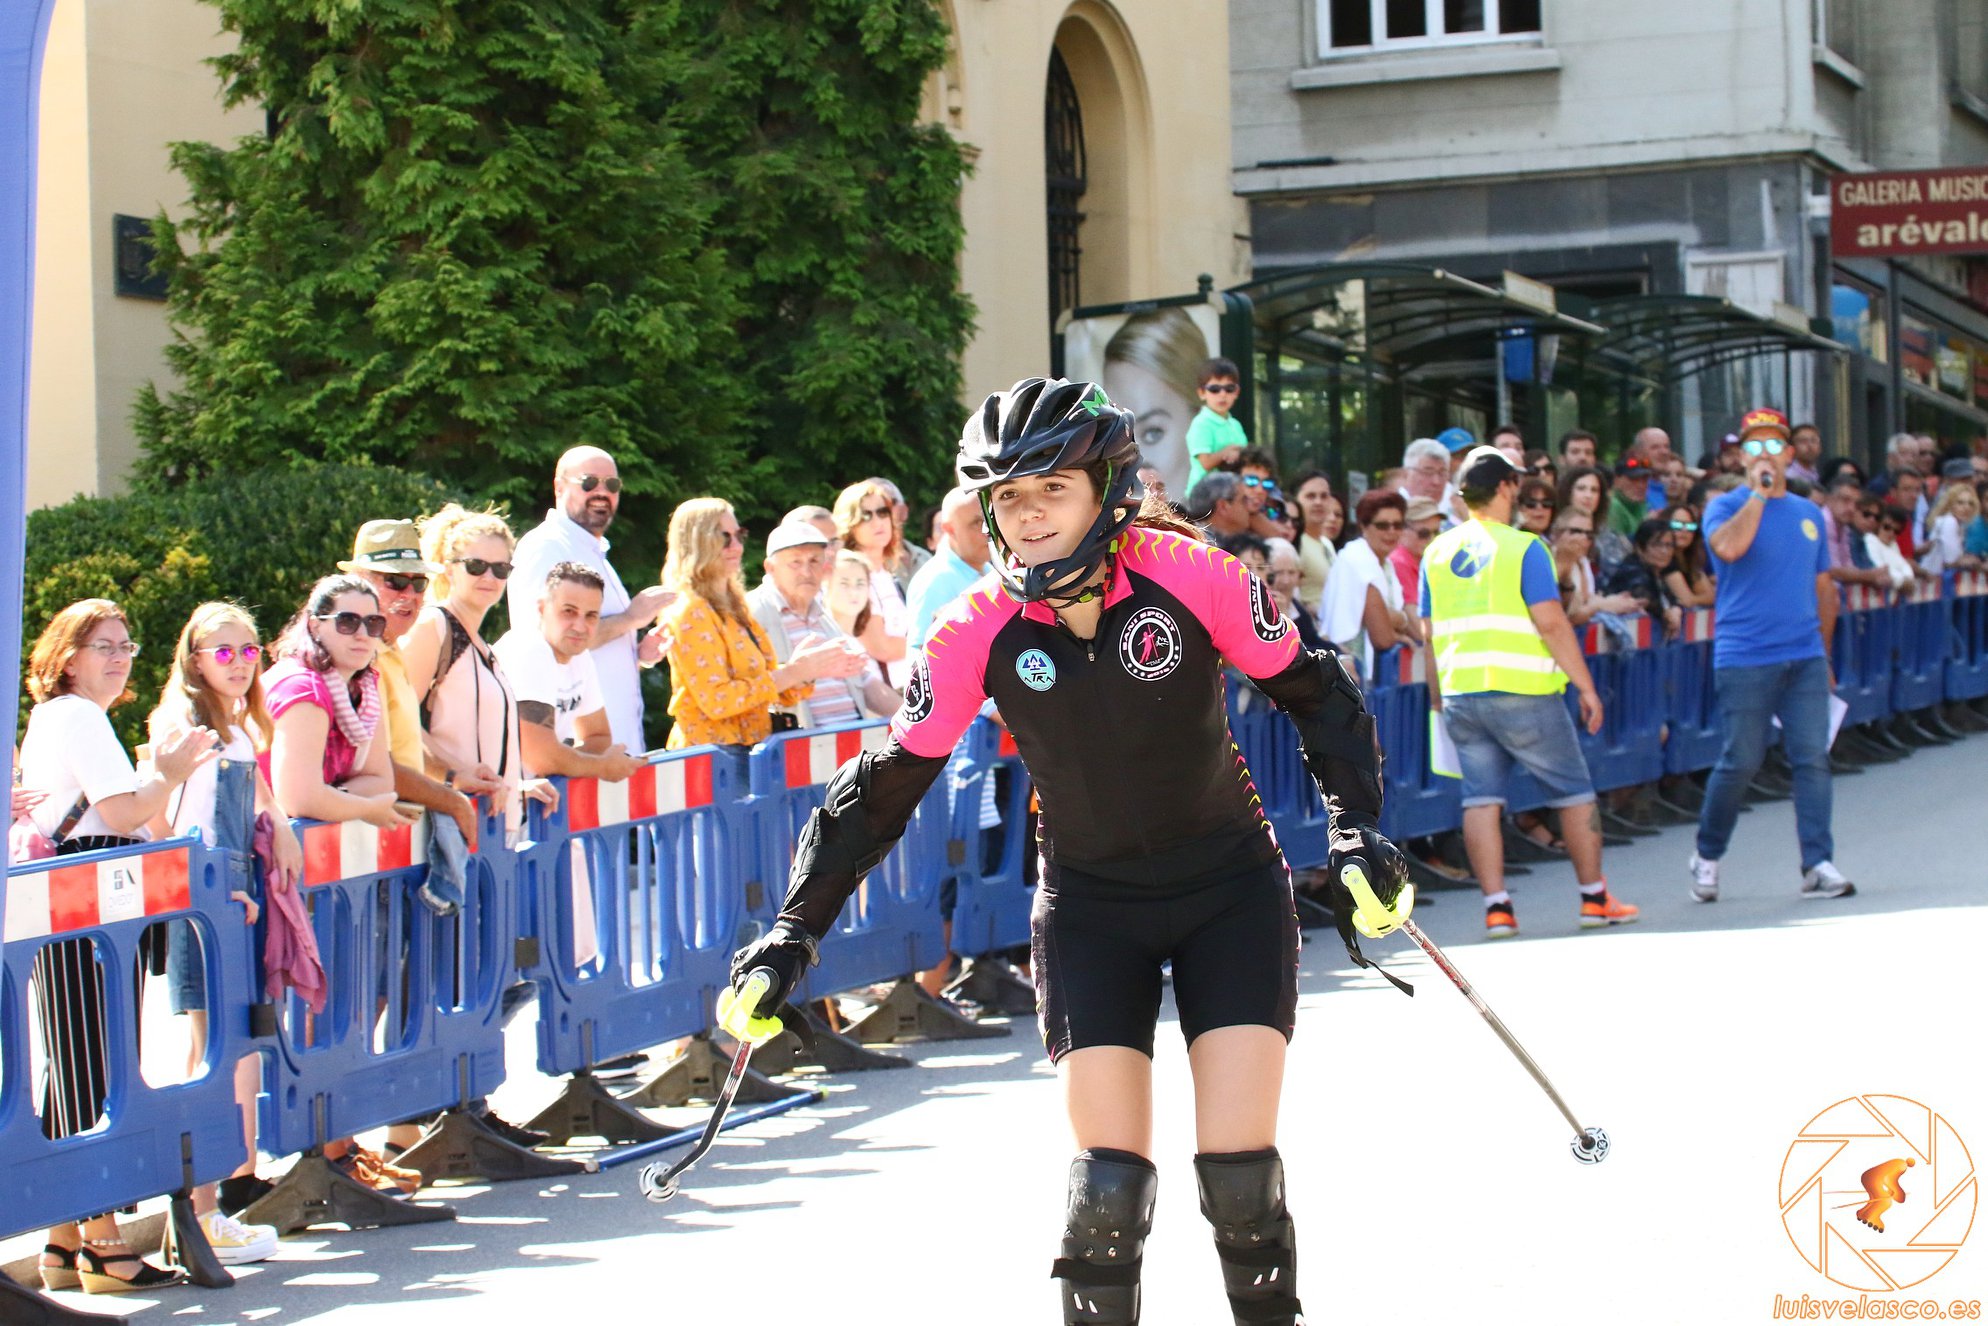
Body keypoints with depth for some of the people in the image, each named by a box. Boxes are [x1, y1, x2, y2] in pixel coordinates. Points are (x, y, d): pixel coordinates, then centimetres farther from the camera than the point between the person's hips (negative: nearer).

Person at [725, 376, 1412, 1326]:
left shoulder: (1190, 578, -17)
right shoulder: (978, 635, -13)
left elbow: (1314, 695, -2)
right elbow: (887, 784, -5)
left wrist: (1357, 828, -11)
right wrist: (794, 930, -8)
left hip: (1231, 891, -1)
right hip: (1089, 906, 1)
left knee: (1240, 1178, -8)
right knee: (1107, 1187, -10)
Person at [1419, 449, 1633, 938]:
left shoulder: (1437, 553, 9)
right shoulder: (1523, 548, -8)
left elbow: (1430, 635, 11)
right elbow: (1551, 623, -13)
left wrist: (1439, 696, 20)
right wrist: (1585, 686, -8)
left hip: (1460, 694, 5)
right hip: (1521, 692, -5)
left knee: (1481, 798, 4)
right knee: (1574, 790, 8)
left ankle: (1496, 906, -1)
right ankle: (1595, 898, 13)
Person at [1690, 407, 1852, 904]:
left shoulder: (1809, 514, 15)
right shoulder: (1726, 506, 0)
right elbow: (1729, 547, -23)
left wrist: (1823, 656, 18)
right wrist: (1759, 493, -16)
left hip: (1805, 658, 4)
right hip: (1744, 659, -4)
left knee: (1813, 758, -4)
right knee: (1740, 762, -1)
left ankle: (1818, 865, -2)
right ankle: (1707, 856, 17)